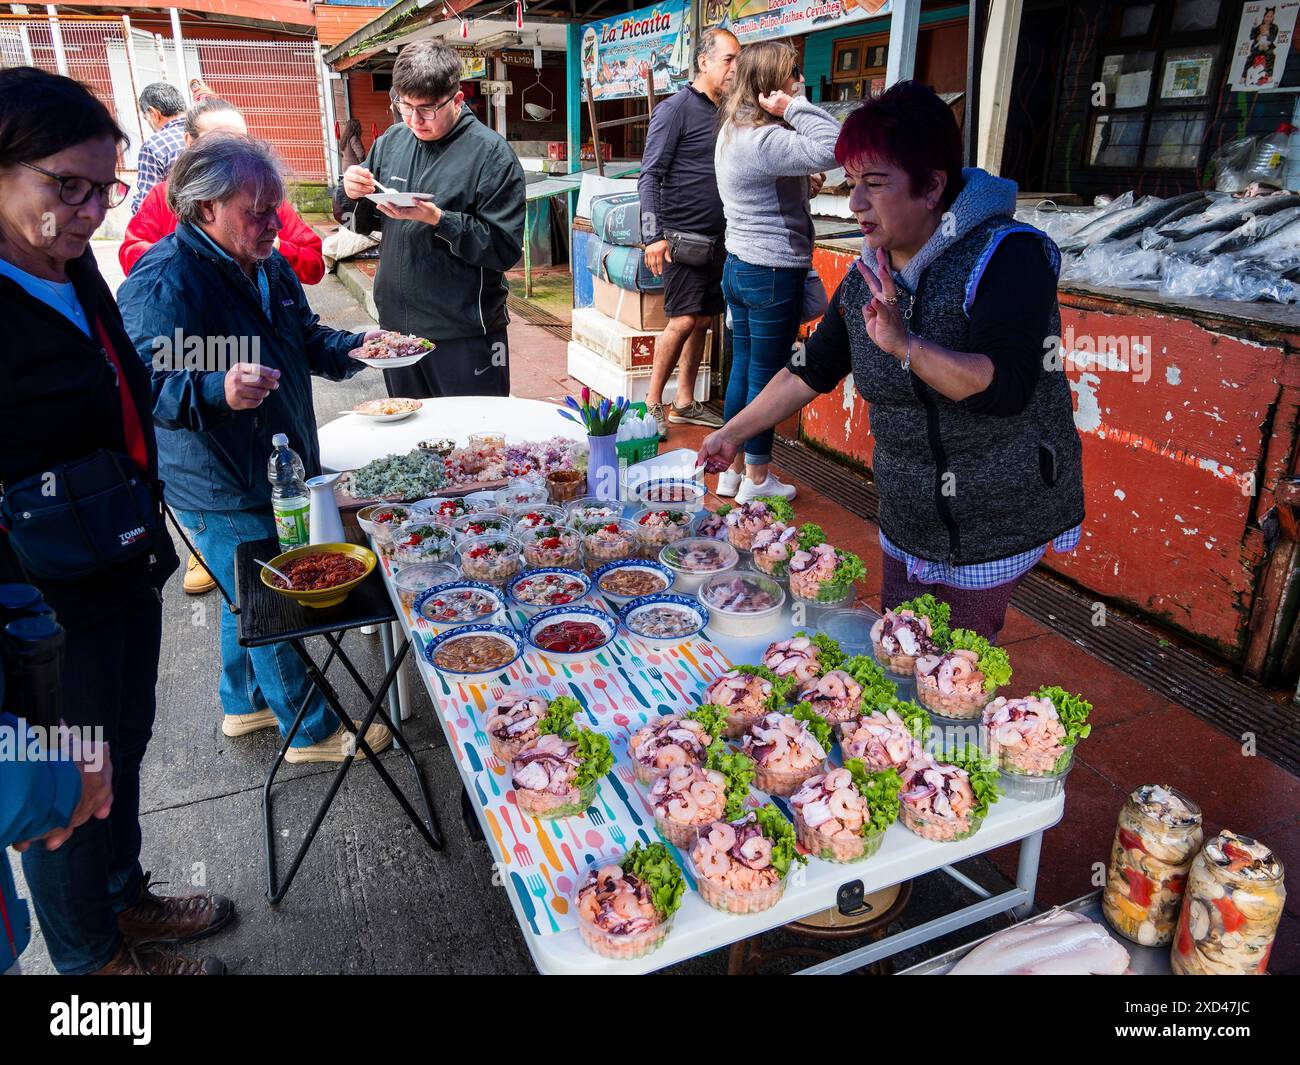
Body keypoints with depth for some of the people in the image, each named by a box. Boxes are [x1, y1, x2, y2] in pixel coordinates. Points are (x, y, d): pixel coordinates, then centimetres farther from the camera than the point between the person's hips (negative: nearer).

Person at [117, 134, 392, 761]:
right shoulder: (163, 280, -21)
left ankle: (244, 704, 44)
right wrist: (217, 389, -46)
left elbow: (306, 343, 21)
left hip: (276, 469, 9)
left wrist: (356, 347, 2)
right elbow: (143, 383, -28)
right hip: (219, 490, -9)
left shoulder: (267, 266, 9)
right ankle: (312, 731, 22)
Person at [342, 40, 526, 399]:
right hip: (396, 324, 6)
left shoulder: (490, 152, -11)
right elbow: (364, 224, 17)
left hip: (465, 335, -6)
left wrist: (437, 218, -25)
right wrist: (354, 193, -5)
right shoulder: (391, 141, 7)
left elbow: (506, 248, -18)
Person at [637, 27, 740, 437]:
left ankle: (684, 403, 18)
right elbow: (650, 176, -11)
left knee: (703, 320, 9)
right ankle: (652, 402, 0)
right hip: (682, 236, -7)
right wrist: (653, 236, -21)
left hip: (717, 237, 7)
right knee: (683, 320, -12)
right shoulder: (676, 109, -7)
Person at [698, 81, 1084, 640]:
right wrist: (731, 435, 10)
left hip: (993, 523, -6)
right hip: (908, 519, 6)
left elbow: (1006, 388, -30)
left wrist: (905, 345, -40)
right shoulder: (869, 277, 2)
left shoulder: (1007, 256, -18)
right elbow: (811, 371, 10)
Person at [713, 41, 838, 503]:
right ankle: (756, 480, 15)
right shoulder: (763, 140, -21)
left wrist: (802, 183, -1)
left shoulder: (734, 130, 10)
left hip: (739, 267, 9)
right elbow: (833, 149, -32)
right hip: (773, 274, -9)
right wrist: (796, 106, -22)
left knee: (742, 371, 15)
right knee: (766, 377, 2)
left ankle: (732, 470, 25)